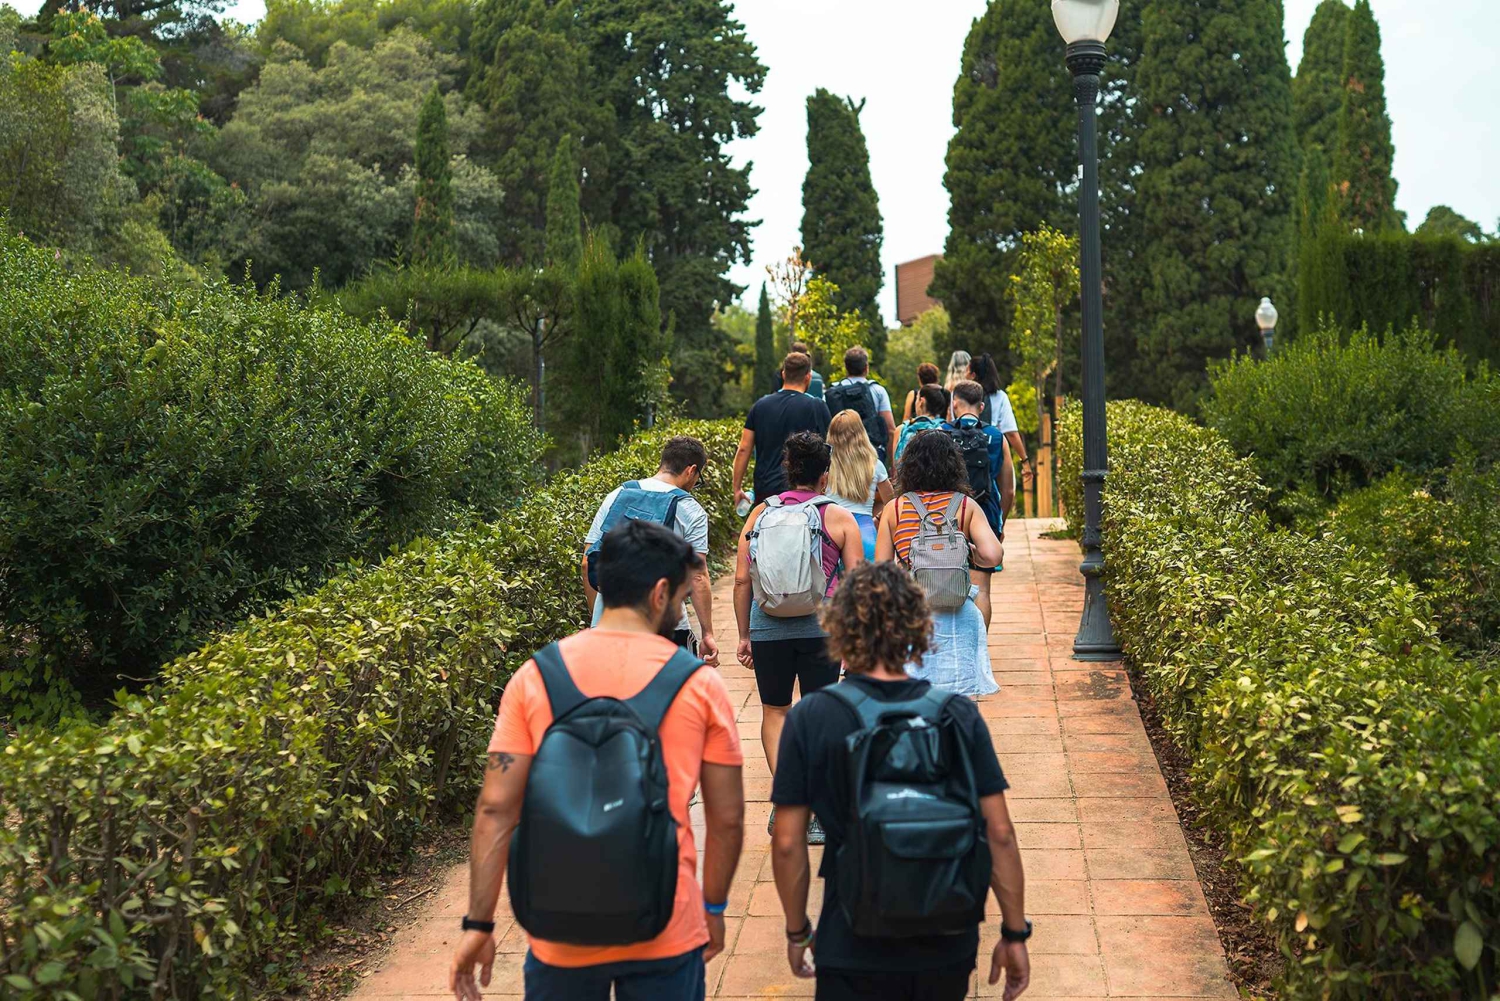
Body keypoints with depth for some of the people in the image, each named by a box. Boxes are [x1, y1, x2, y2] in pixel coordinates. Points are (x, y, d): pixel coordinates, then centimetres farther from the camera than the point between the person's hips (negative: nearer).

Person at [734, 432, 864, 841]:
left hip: (768, 626, 1)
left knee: (774, 711, 18)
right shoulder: (839, 518, 2)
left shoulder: (760, 514, 5)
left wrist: (744, 635, 12)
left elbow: (742, 580, 3)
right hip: (821, 625, -1)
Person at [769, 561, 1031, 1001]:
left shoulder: (810, 718, -11)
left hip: (853, 951, -2)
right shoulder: (960, 715, -7)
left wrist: (797, 932, 6)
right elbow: (1000, 833, -5)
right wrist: (1015, 934, 5)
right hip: (949, 948, 2)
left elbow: (788, 844, -8)